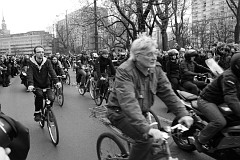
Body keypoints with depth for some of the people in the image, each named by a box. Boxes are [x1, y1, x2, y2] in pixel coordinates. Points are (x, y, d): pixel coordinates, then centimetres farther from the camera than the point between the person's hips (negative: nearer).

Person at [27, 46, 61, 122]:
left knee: (51, 97, -20)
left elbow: (52, 71, -18)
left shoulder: (47, 61, -6)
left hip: (46, 85, 2)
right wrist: (30, 84, -37)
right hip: (36, 86, -1)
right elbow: (30, 74, -20)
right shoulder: (31, 62, -9)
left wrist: (57, 81, -34)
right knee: (39, 94, -31)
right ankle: (37, 113, -10)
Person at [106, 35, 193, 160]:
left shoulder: (156, 69, -4)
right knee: (146, 138, -25)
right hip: (121, 112, -6)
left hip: (141, 113, 6)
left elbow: (167, 93, -6)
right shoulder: (124, 71, -26)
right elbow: (128, 103, -36)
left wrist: (183, 114, -19)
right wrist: (147, 128, -44)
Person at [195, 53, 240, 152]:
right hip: (206, 100, -10)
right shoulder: (228, 77, -27)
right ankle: (200, 139, -9)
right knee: (220, 122, -29)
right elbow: (231, 99, -40)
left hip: (220, 101, 10)